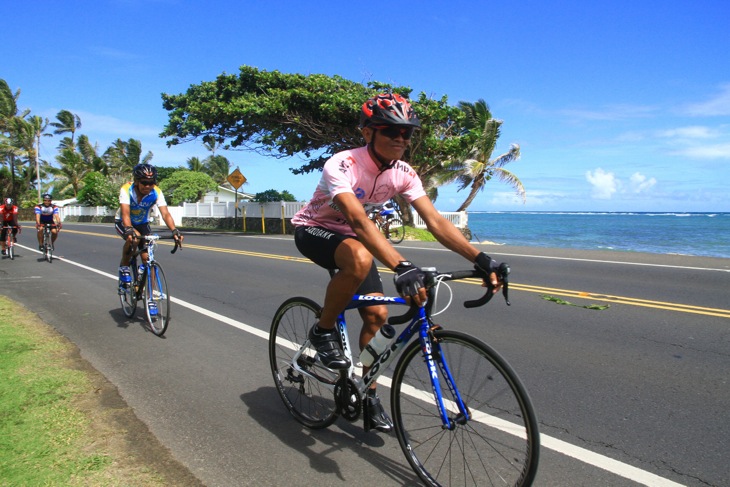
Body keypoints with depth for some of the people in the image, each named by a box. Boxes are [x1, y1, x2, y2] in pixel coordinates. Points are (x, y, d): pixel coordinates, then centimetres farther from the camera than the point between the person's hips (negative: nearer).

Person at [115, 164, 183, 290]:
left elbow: (165, 214, -34)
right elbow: (125, 213, -40)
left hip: (142, 223, 2)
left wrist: (174, 231, -51)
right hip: (122, 222, -2)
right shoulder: (126, 190, -29)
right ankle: (124, 268, -10)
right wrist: (129, 230, -59)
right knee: (134, 237, -35)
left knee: (147, 257, -10)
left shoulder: (157, 192, -24)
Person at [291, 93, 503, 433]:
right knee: (360, 260, -39)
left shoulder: (403, 173, -13)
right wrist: (401, 267, -60)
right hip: (313, 230, -6)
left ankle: (367, 393, 16)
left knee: (377, 314, -4)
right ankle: (323, 331, -14)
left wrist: (481, 260, -32)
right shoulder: (342, 166, -32)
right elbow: (358, 220, -47)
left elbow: (436, 221, -20)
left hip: (351, 236, 6)